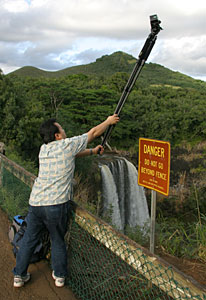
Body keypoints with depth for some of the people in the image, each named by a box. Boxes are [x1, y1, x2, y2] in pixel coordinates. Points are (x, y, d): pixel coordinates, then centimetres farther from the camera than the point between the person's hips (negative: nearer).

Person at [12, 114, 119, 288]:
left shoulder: (44, 149, 13)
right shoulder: (67, 145, -4)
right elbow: (94, 132, 8)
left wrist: (93, 152, 34)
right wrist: (108, 121, 24)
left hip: (35, 202, 5)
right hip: (56, 204, -5)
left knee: (29, 239, 17)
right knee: (58, 240, 15)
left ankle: (19, 276, 29)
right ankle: (59, 276, 29)